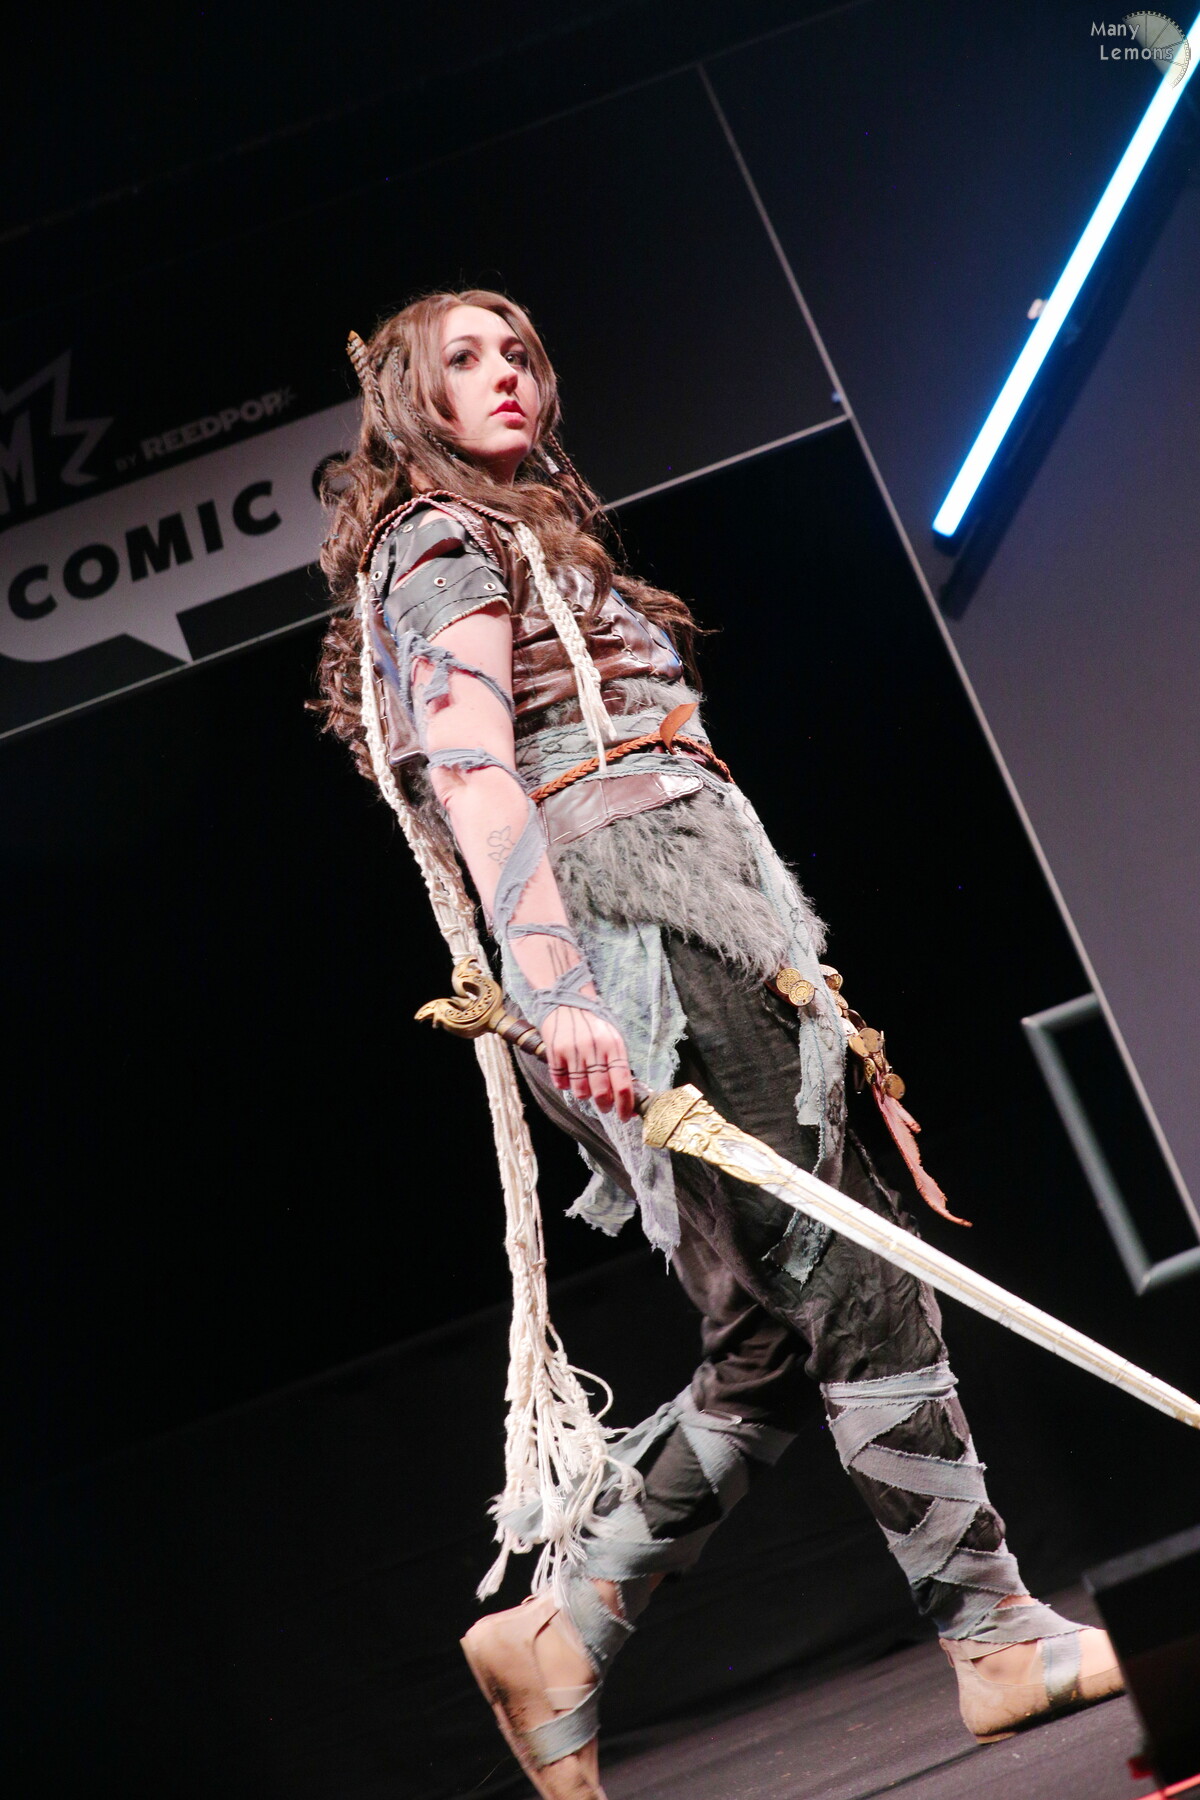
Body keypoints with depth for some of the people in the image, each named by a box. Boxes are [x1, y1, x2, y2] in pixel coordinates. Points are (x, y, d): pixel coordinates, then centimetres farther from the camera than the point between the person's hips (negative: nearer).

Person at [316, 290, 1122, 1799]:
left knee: (774, 1343, 4)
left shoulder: (531, 542, 31)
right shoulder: (443, 544, 3)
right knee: (857, 1287, -8)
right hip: (640, 937, -10)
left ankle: (559, 1637, 7)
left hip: (687, 935, 10)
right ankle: (998, 1636, 2)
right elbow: (472, 774, -13)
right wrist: (557, 984, -27)